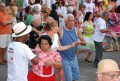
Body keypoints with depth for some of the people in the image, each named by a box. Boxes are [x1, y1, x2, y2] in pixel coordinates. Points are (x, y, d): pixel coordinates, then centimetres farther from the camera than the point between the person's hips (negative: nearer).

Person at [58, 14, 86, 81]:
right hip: (64, 58, -5)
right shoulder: (60, 30, -12)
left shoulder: (76, 31, 0)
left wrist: (80, 42, -18)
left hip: (73, 58, 5)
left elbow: (84, 43, 2)